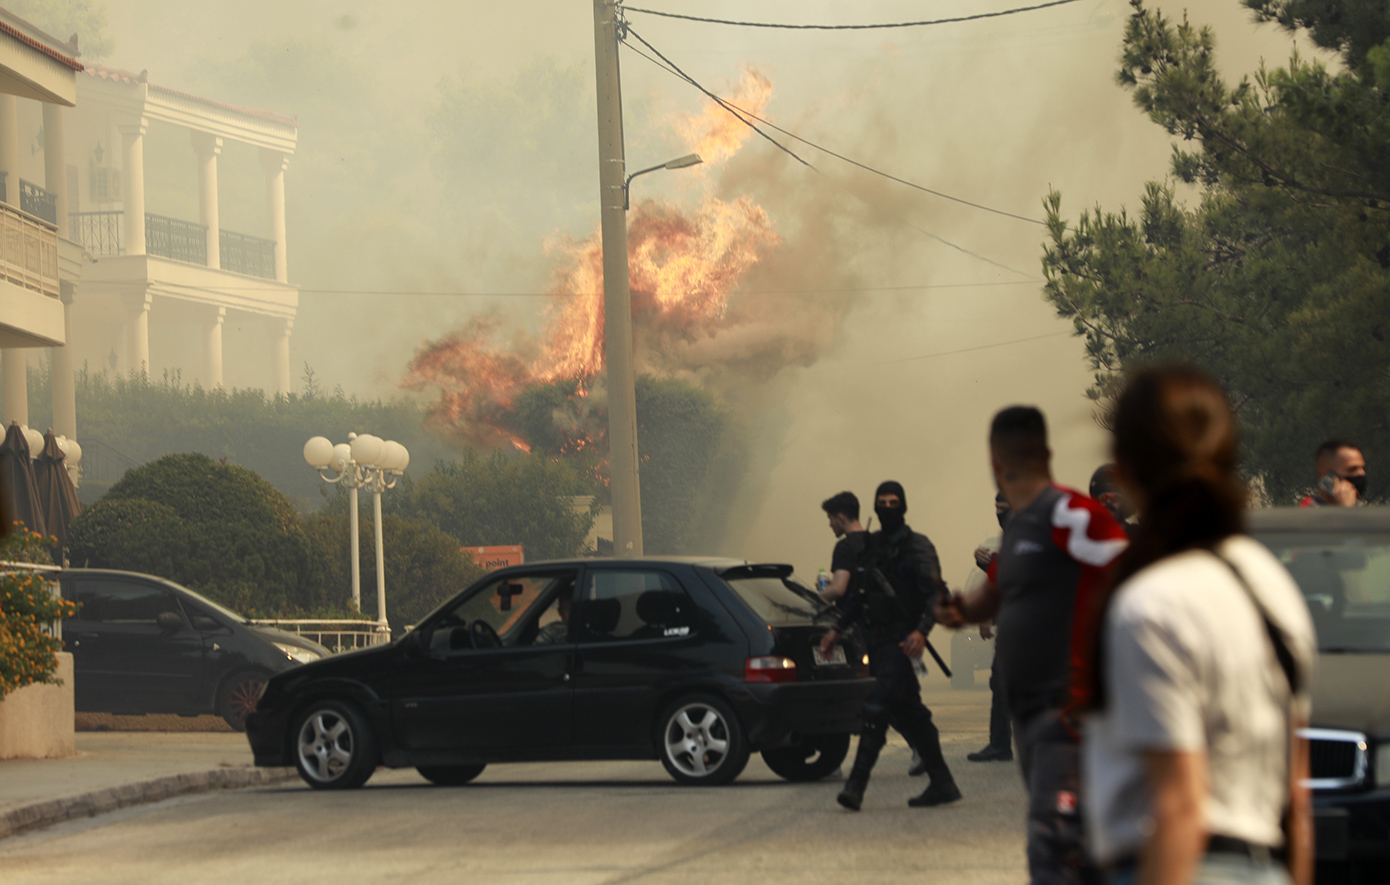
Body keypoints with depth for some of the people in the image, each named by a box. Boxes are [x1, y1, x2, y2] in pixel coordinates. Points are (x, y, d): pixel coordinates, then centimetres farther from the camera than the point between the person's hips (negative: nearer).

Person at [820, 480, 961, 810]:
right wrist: (838, 628, 14)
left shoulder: (916, 547, -6)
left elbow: (936, 595, -15)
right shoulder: (871, 546, 16)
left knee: (876, 708, -17)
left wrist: (921, 631, -29)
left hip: (901, 641, -8)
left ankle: (856, 786, -21)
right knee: (908, 714, 10)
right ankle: (942, 783, 17)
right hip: (877, 642, 8)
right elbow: (857, 594, 24)